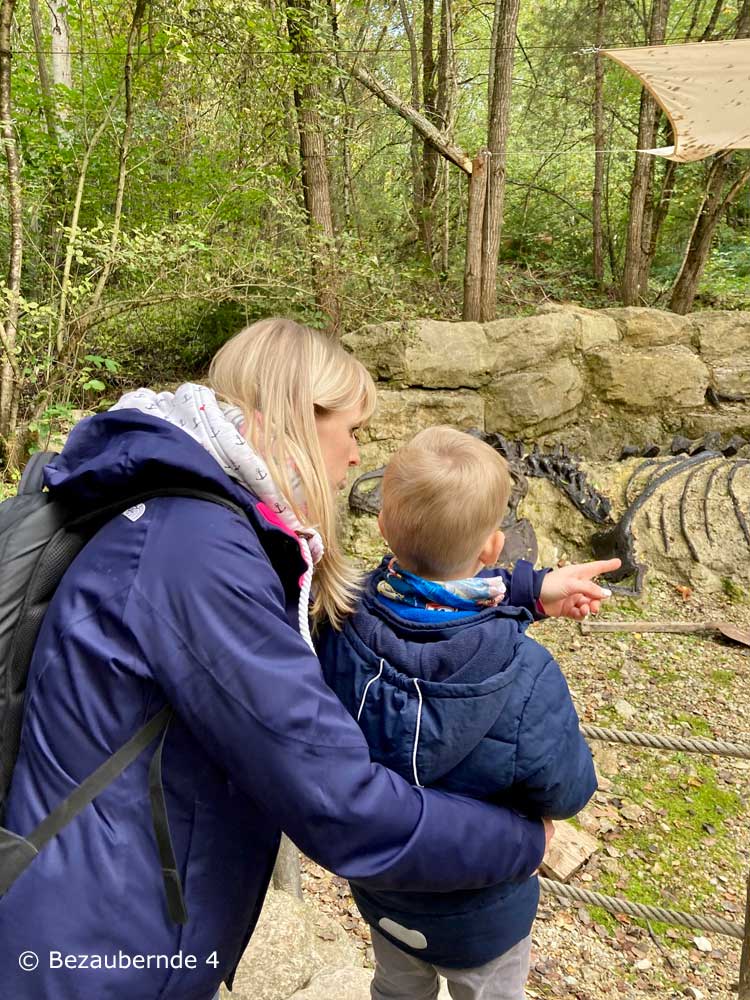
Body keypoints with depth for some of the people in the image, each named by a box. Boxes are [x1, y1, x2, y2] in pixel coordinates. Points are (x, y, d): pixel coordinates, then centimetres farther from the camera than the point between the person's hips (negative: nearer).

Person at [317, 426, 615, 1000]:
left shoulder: (338, 623, -27)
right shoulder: (527, 679, -40)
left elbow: (431, 594, -8)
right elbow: (567, 794, -22)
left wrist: (529, 588, -11)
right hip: (478, 918, -3)